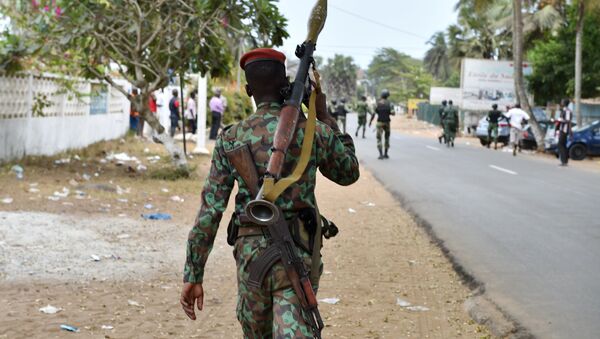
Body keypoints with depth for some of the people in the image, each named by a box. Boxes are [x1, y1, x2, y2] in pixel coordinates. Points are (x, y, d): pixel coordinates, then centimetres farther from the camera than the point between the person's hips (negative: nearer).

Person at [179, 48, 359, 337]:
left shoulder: (230, 139, 0)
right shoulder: (314, 132, -2)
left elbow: (209, 212, -2)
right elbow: (349, 173, 18)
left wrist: (193, 275, 3)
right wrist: (325, 117, 20)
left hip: (251, 251, 2)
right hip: (299, 253, -2)